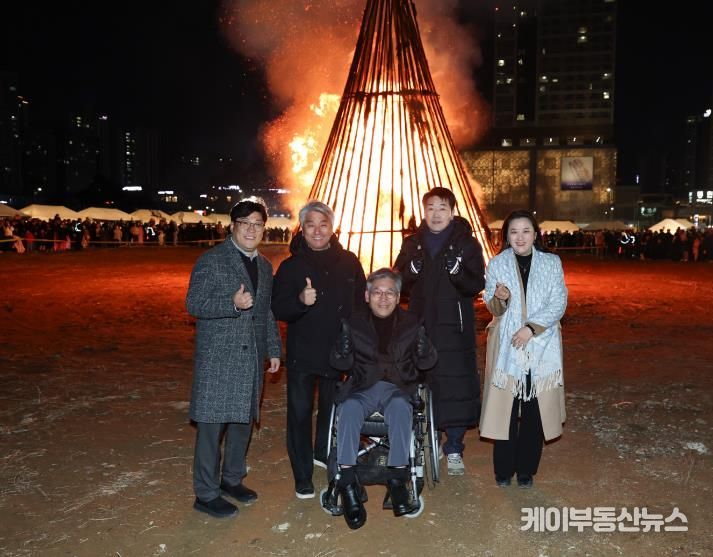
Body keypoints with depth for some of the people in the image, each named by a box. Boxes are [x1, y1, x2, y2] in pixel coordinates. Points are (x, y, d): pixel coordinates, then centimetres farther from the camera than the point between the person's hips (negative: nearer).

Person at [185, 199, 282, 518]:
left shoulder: (264, 266, 15)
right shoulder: (211, 260, -7)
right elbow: (193, 304, -11)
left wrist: (274, 349, 15)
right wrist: (233, 304, -24)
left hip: (252, 358, 7)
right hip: (217, 357, -7)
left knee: (244, 418, 14)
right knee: (211, 424, -2)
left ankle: (232, 479, 31)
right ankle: (206, 494, 11)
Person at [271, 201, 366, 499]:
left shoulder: (348, 262, 1)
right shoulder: (290, 266, -4)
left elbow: (361, 304, 7)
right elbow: (278, 309, -10)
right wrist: (300, 300, -30)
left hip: (339, 351, 3)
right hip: (302, 354, -2)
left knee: (333, 409, 19)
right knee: (300, 413, 2)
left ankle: (324, 453, 44)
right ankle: (302, 478, 16)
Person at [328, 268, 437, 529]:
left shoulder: (410, 322, 8)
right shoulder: (355, 323, 7)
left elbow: (426, 364, 4)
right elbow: (340, 365, 3)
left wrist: (423, 349, -19)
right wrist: (342, 350, -20)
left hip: (399, 388, 0)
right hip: (363, 389, 1)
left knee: (400, 406, -34)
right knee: (349, 407, -32)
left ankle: (398, 479, -27)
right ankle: (347, 483, -29)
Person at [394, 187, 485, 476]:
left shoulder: (467, 244, 1)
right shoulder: (412, 244, 9)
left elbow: (477, 285, -4)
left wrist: (457, 271, -23)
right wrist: (411, 271, -12)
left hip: (454, 328, -2)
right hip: (419, 325, 3)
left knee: (455, 385, -2)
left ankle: (454, 449, 13)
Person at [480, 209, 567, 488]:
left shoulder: (551, 263, 3)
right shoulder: (497, 264, 3)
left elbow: (559, 304, -3)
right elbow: (493, 308, 3)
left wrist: (531, 327, -16)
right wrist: (499, 298, -21)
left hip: (542, 347, 1)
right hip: (506, 347, 0)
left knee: (535, 410, 4)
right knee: (505, 408, 1)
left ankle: (526, 470, 20)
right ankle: (503, 470, 17)